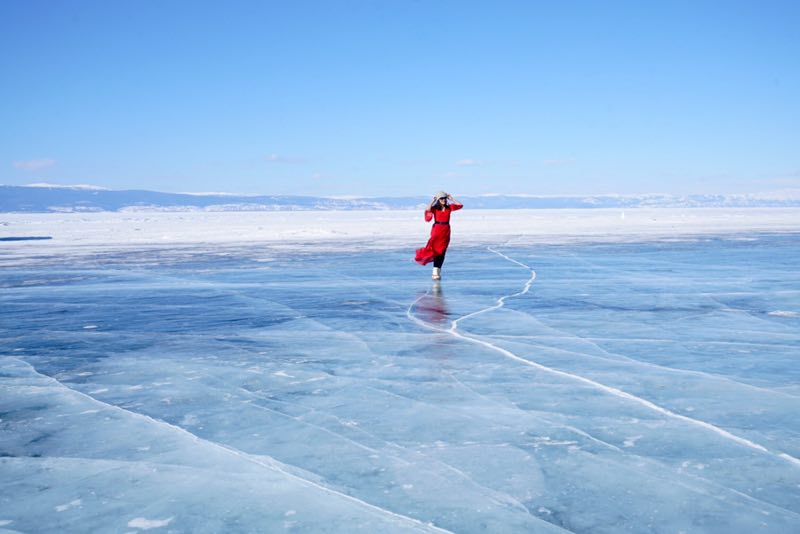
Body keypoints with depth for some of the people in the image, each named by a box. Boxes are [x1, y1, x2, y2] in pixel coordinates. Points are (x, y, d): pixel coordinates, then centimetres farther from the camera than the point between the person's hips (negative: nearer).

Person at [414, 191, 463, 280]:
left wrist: (451, 199, 3)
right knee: (435, 251, -9)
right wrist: (433, 201, -14)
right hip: (436, 230, -4)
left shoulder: (449, 207, 6)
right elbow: (427, 210, -23)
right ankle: (435, 272, -8)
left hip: (446, 231, 4)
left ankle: (437, 272, 13)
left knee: (441, 252, 6)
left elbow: (460, 205, 1)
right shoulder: (435, 208, -4)